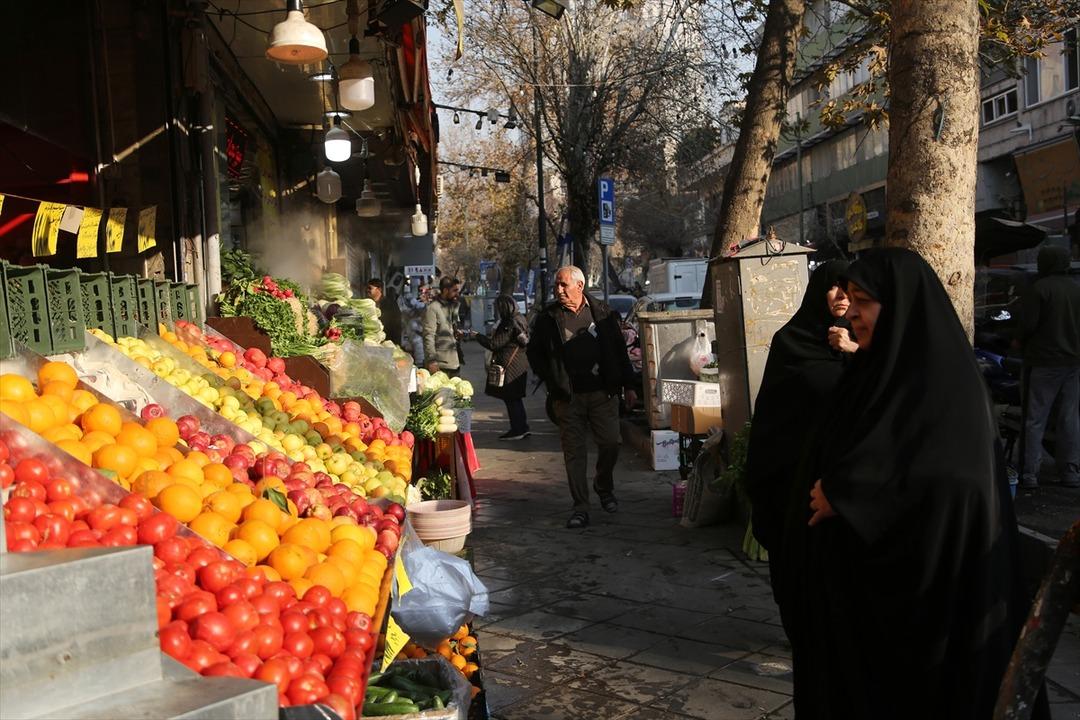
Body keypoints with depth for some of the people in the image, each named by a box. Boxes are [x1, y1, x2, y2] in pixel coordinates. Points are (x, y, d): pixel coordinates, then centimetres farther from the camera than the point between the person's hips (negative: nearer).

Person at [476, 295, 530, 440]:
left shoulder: (509, 324, -20)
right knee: (515, 398, 17)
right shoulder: (519, 320, 10)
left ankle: (517, 430, 4)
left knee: (511, 399, -2)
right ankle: (522, 428, 23)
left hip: (510, 366, -10)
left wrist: (477, 336, -10)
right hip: (519, 364, 10)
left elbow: (494, 344, -21)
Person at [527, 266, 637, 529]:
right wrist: (551, 381, 1)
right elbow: (534, 353, 11)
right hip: (567, 396, 0)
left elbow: (620, 350, 8)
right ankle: (580, 508, 9)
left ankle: (604, 486, 30)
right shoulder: (547, 318, 3)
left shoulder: (603, 314, 4)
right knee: (574, 451, 1)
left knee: (610, 443, 1)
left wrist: (628, 386, 7)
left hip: (602, 392, 0)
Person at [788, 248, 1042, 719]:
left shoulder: (943, 377, -15)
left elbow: (950, 474, -25)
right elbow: (831, 458, 16)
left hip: (920, 581, -8)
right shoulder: (876, 371, 10)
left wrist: (842, 490, -19)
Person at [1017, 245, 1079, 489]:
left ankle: (1029, 474, -4)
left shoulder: (1039, 289, -11)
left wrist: (1023, 343, 5)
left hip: (1044, 361, -5)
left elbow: (1028, 324, -14)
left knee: (1035, 420, -2)